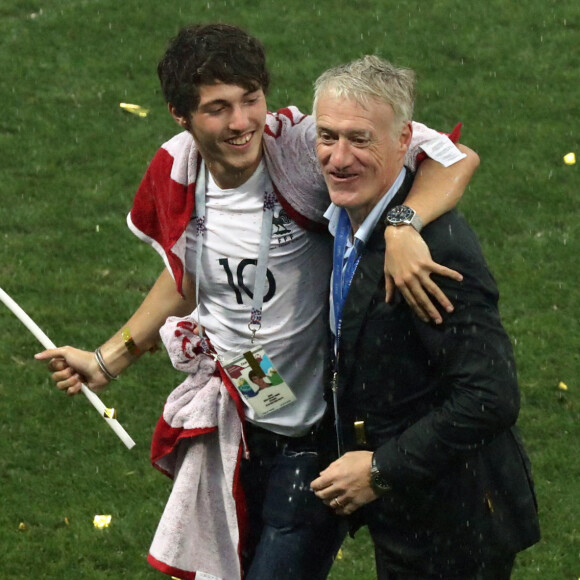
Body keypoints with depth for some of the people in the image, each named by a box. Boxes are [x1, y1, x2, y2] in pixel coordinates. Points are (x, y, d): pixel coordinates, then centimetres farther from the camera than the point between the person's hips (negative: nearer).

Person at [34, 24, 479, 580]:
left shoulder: (303, 147, -24)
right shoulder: (176, 170, -6)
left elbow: (455, 158, -29)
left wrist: (401, 227, -46)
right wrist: (107, 361, 14)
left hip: (311, 438, -6)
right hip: (221, 427, 6)